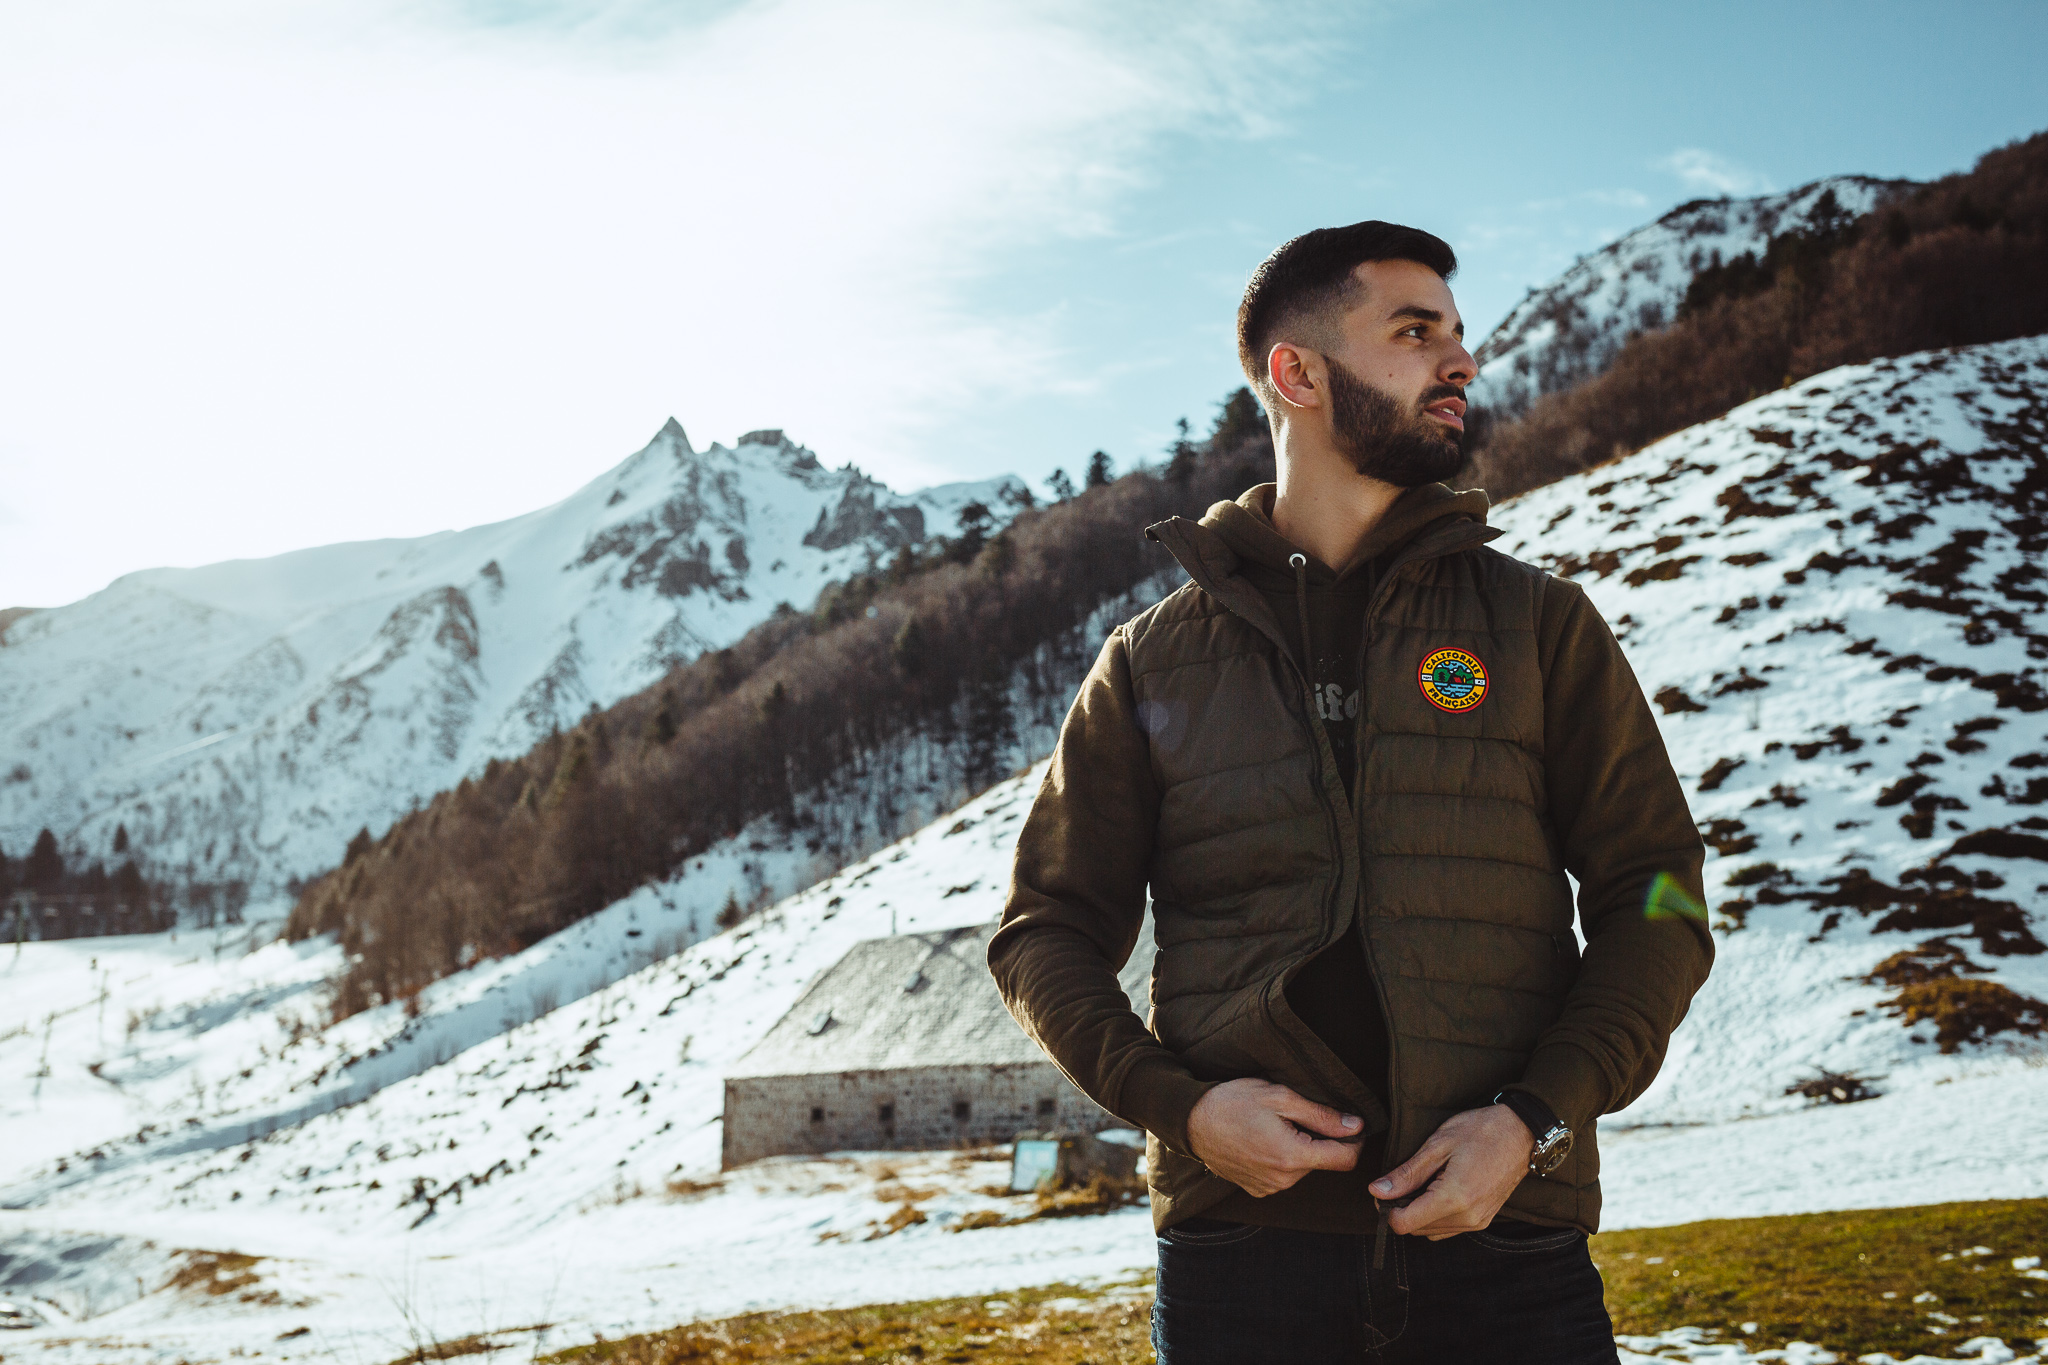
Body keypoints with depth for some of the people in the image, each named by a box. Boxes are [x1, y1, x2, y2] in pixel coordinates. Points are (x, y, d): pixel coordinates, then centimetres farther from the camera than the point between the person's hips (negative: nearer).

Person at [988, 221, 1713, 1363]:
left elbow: (1653, 897, 6)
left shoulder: (1538, 623, 7)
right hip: (1243, 1239, 0)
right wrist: (1178, 1101, -7)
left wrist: (1536, 1118, -9)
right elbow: (1049, 932, 10)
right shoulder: (1153, 662, 7)